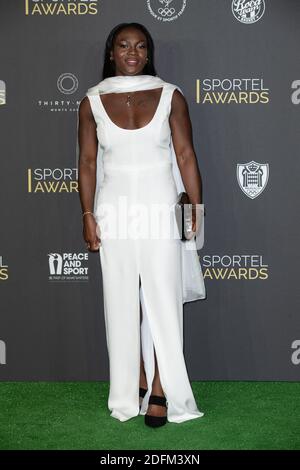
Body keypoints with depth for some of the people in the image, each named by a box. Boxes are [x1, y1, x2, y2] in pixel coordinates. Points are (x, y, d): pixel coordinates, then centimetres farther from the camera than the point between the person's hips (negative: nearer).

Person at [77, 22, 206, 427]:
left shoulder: (170, 96, 1)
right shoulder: (92, 102, 4)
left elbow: (185, 154, 1)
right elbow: (87, 162, 5)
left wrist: (197, 209, -3)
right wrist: (88, 215, 0)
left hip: (161, 211, -1)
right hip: (115, 213, 2)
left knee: (164, 302, -1)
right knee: (122, 303, 7)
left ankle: (161, 390, 8)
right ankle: (135, 386, 19)